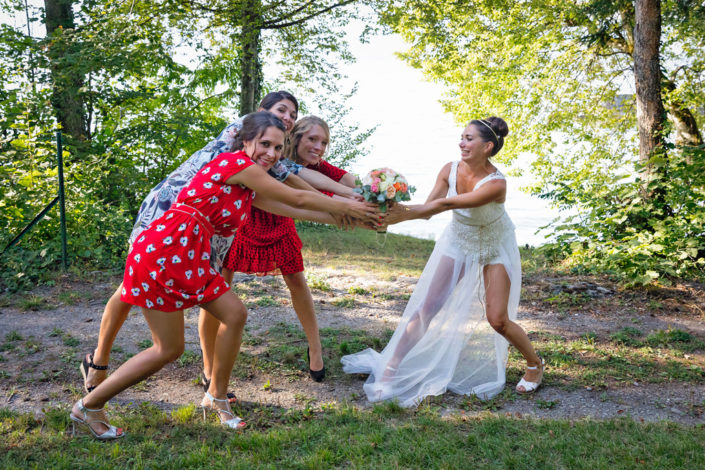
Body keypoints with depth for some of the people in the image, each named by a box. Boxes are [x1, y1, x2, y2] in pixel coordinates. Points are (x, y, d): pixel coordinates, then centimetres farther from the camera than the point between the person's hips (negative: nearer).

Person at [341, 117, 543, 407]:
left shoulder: (495, 184, -32)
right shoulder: (450, 170, -16)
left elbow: (447, 204, -42)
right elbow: (429, 207, -23)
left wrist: (405, 214, -52)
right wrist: (397, 211, -41)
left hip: (494, 249, -4)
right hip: (458, 243, 4)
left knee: (497, 320, -7)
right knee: (428, 305, -4)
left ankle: (535, 364, 22)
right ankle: (391, 367, 1)